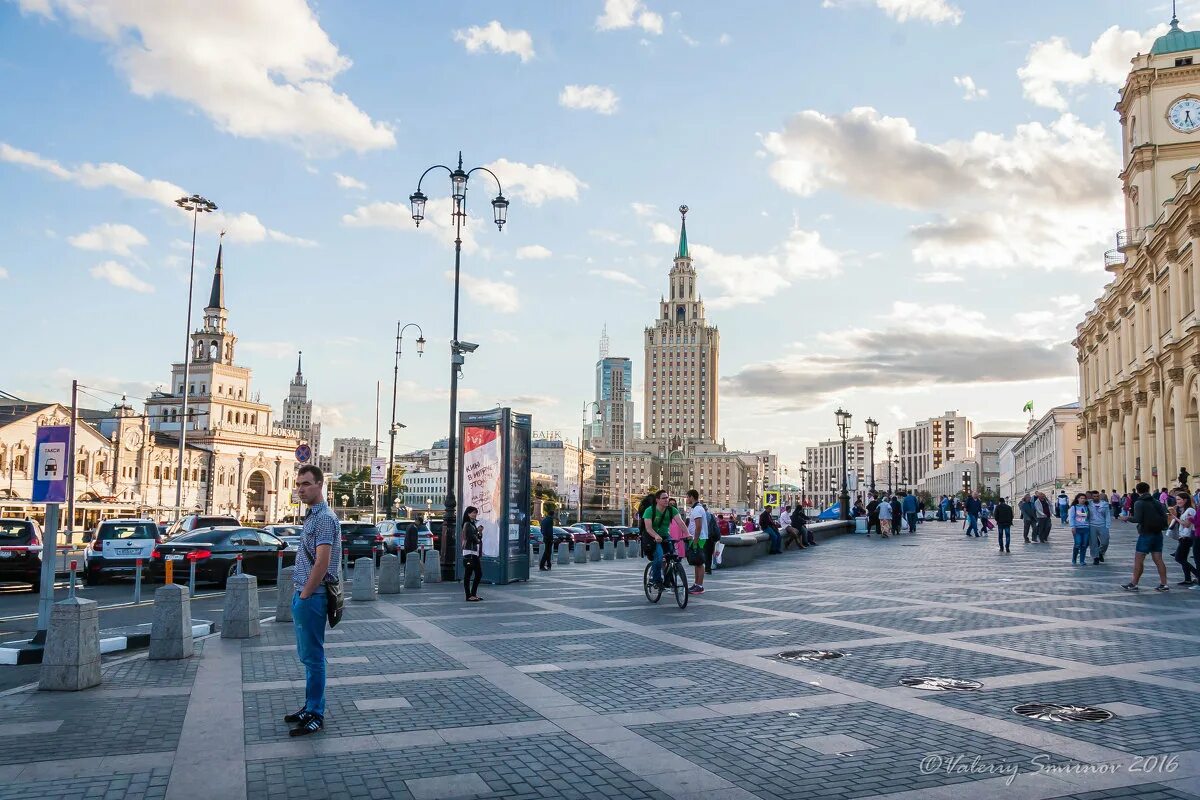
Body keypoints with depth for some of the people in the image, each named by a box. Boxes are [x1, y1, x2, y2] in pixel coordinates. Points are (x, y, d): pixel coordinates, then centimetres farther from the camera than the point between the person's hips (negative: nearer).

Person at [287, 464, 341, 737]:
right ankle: (310, 706, 28)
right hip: (303, 595, 10)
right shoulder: (311, 516, 14)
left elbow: (322, 563, -22)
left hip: (312, 597, -10)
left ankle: (315, 716, 4)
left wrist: (305, 594, -16)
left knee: (313, 656, -3)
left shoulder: (324, 518, -16)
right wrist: (300, 594, 16)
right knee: (306, 655, 17)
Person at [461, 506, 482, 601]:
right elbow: (471, 537, -18)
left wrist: (480, 532, -3)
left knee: (479, 573, 10)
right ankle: (469, 596, -2)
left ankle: (473, 594, 17)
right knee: (468, 574, -4)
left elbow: (479, 538, 17)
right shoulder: (467, 524, -8)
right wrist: (478, 540, 0)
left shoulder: (474, 524, 19)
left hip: (475, 552, 9)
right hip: (469, 552, -9)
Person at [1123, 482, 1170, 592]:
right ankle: (1163, 584, 8)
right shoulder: (1157, 502, 8)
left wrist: (1128, 518, -2)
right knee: (1158, 560, 9)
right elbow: (1165, 517, 4)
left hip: (1146, 534, -6)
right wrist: (1161, 527, 19)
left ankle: (1134, 584, 2)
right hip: (1158, 534, 6)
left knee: (1138, 560, -1)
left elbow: (1137, 519, -19)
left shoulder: (1139, 503, -10)